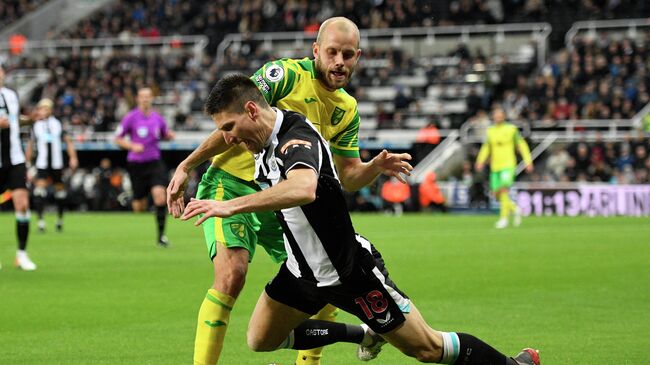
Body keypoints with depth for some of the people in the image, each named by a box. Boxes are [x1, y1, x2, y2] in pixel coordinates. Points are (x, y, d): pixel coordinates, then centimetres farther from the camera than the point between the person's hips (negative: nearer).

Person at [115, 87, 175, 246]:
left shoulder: (157, 118, 5)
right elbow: (118, 139, 1)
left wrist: (169, 135, -2)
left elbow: (165, 135, 22)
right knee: (140, 207, 3)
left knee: (159, 194, -21)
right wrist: (132, 146, -17)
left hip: (154, 162, 2)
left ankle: (161, 235, -13)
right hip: (136, 164, -2)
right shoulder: (130, 118, -5)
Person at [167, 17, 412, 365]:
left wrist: (376, 166, -11)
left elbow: (348, 176, 11)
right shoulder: (285, 74, -13)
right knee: (232, 274, -27)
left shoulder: (347, 109, 7)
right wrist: (186, 166, -17)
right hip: (230, 184, -7)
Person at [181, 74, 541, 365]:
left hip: (350, 272, -9)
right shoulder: (265, 140, -2)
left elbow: (303, 189, -52)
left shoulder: (297, 137, -30)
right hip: (303, 271, 9)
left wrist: (231, 206, -51)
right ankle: (365, 334, 28)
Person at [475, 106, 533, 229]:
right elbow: (486, 147, 17)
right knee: (497, 193, 3)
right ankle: (514, 209, 27)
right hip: (495, 167, 5)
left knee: (504, 189, -21)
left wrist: (528, 161, -1)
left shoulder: (511, 129, 0)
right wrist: (480, 161, 2)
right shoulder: (490, 131, 10)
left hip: (508, 165, -5)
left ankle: (503, 218, -16)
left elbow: (521, 145, 3)